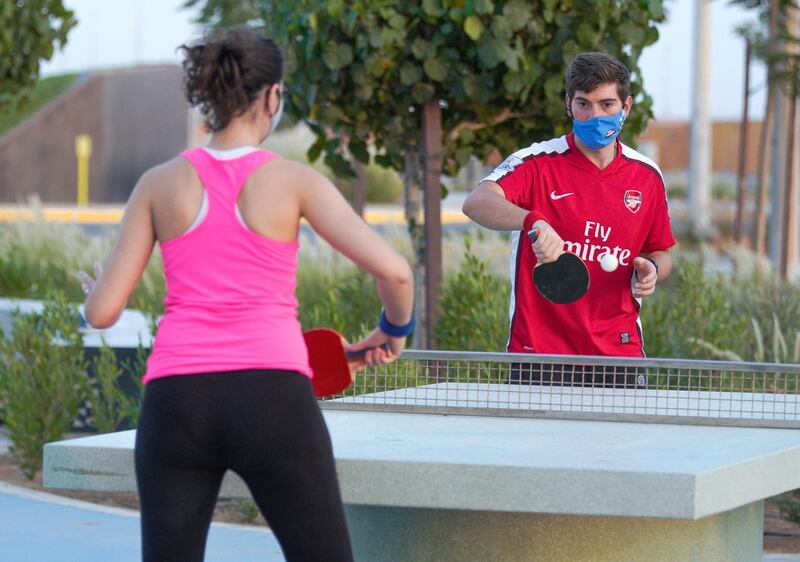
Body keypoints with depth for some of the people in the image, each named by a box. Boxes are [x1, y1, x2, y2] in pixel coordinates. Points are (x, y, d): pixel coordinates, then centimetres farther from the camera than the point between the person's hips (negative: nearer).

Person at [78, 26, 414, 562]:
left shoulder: (158, 184, 7)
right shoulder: (294, 181, 1)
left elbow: (102, 311, 7)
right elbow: (394, 271, -6)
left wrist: (93, 288, 30)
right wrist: (394, 329, 14)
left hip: (175, 398, 2)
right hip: (272, 394, -2)